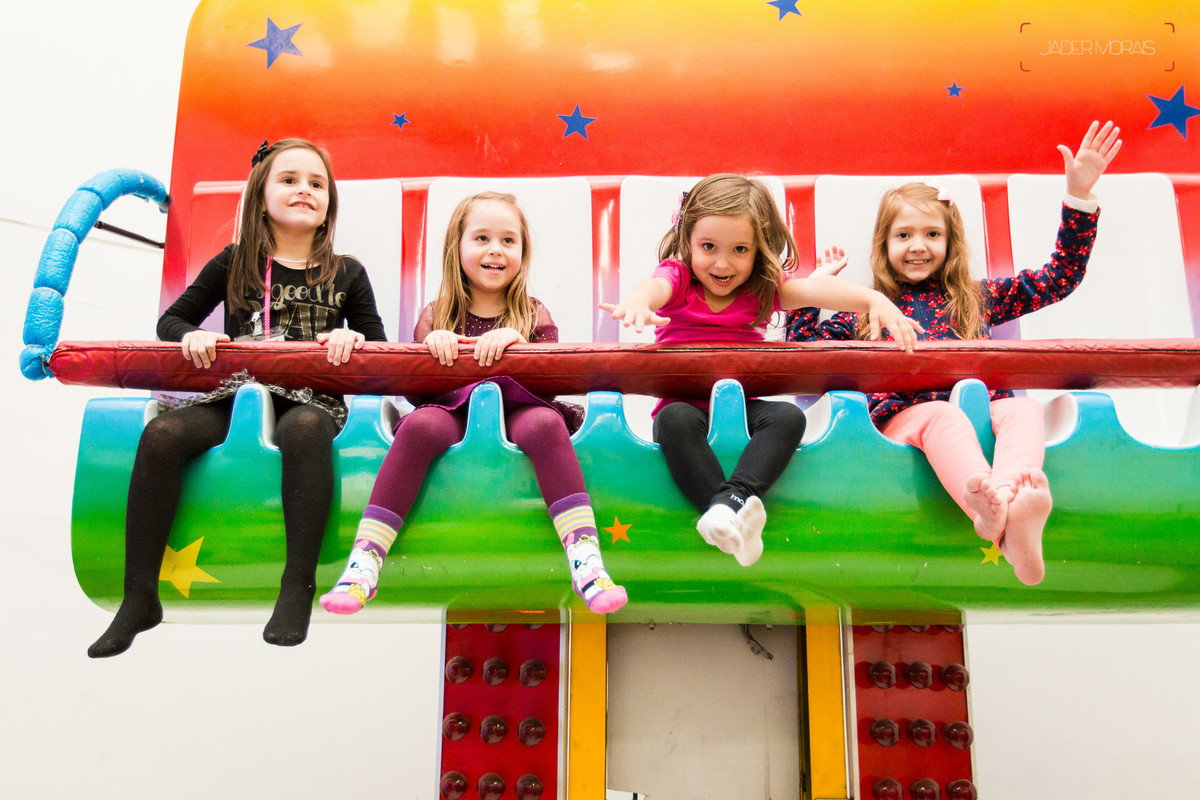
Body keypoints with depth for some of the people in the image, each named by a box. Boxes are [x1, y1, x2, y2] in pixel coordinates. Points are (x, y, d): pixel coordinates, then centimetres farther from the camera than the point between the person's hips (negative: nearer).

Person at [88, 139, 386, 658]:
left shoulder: (344, 274, 11)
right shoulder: (234, 265, 13)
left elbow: (379, 347, 13)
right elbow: (171, 319, 17)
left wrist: (353, 338, -10)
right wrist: (191, 335, -7)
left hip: (312, 398, -2)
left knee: (303, 429, -39)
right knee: (162, 434, -26)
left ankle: (298, 586, -32)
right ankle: (139, 599, -18)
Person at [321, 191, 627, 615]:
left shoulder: (534, 316, 14)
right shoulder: (437, 317, 14)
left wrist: (515, 342, -17)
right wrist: (431, 346, -11)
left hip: (516, 412, 0)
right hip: (452, 414, 0)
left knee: (545, 422, -34)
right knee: (419, 424, -32)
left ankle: (586, 561, -41)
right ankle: (364, 563, -34)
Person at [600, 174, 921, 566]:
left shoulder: (762, 288, 5)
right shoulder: (678, 277, -1)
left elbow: (815, 288, -13)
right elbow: (656, 286, -27)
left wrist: (875, 300, -33)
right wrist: (637, 302, -54)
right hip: (685, 405, -2)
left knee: (788, 416, -27)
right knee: (675, 419, -35)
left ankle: (730, 500, -41)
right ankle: (731, 520, -40)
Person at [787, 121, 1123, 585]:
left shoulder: (976, 299, 29)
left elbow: (1060, 277, 26)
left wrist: (1078, 195, 20)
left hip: (983, 408, 3)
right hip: (905, 415, -2)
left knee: (1024, 408, -29)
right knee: (943, 414, -36)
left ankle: (1009, 496, -60)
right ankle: (1005, 524, -62)